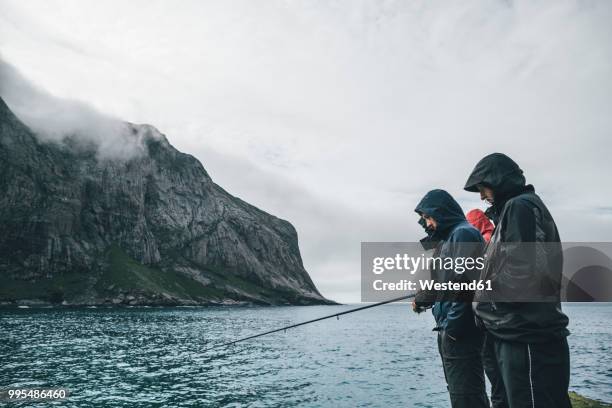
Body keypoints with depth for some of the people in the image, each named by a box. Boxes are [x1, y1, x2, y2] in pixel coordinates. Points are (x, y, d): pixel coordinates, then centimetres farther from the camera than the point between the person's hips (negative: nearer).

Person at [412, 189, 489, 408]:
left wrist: (452, 325, -21)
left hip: (460, 331, -10)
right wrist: (424, 299, 12)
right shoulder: (448, 238, 20)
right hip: (450, 330, 10)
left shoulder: (463, 233, -11)